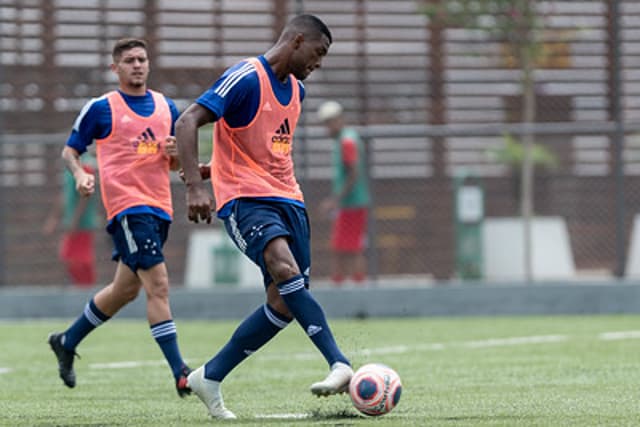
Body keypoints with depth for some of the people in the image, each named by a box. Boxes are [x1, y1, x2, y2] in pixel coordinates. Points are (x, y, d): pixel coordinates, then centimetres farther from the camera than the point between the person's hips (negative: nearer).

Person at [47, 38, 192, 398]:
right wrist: (80, 174, -14)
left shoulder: (167, 107, 13)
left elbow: (175, 164, 20)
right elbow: (70, 150, 7)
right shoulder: (101, 108, -1)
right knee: (158, 284, -17)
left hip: (159, 206, 7)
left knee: (126, 289, 15)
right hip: (127, 205, -6)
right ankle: (181, 374, -20)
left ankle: (67, 342, 36)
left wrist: (174, 152, -3)